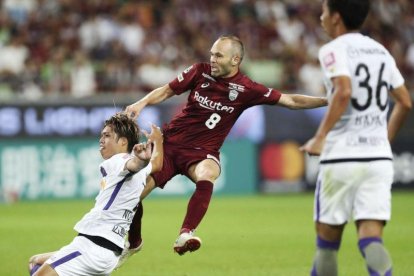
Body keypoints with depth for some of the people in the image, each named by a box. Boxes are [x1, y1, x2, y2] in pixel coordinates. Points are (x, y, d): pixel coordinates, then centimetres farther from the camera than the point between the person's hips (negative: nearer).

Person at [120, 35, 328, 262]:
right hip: (170, 141, 2)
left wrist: (327, 101, -13)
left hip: (202, 152, -2)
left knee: (207, 175, -38)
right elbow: (167, 90, 8)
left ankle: (185, 235, -44)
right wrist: (142, 103, -9)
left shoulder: (246, 89, -6)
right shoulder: (200, 72, -1)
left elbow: (291, 101, -4)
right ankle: (133, 243, 24)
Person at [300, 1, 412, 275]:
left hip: (342, 157, -5)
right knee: (371, 239, -4)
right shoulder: (381, 51, 15)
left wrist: (321, 137, -19)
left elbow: (344, 91, -22)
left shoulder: (334, 50, -5)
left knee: (327, 239, 9)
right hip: (380, 157, 5)